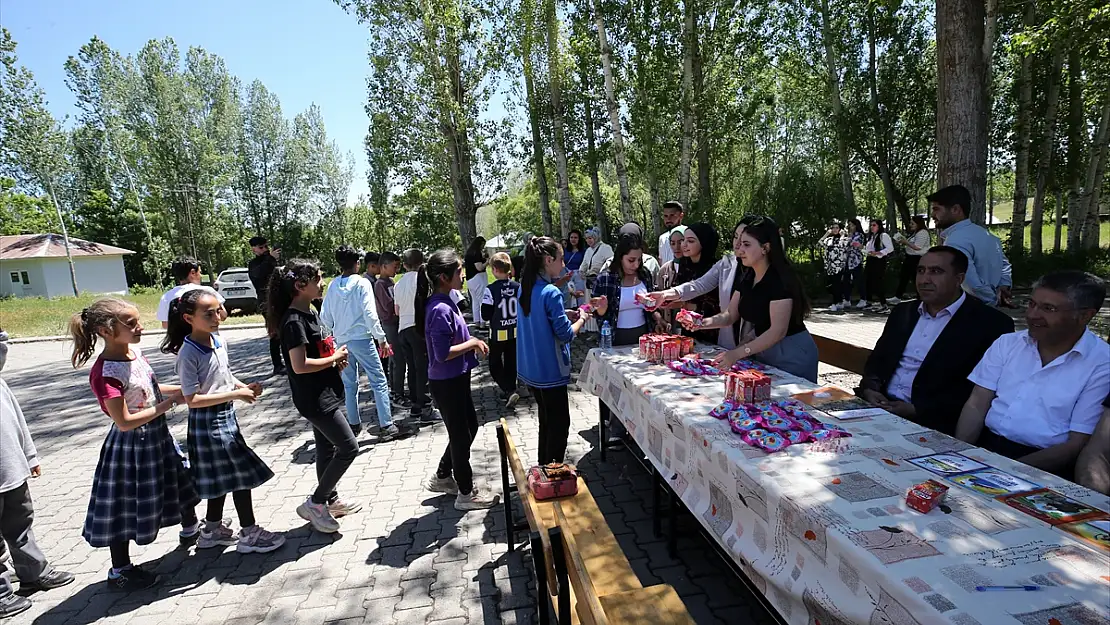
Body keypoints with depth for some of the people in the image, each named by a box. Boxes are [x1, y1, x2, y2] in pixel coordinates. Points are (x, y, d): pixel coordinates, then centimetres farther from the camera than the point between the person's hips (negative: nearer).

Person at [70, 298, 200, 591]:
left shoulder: (135, 352, -3)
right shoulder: (105, 373, -27)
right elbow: (124, 422, -28)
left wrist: (182, 389, 2)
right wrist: (169, 404, -24)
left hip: (157, 434, 8)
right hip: (131, 444, -8)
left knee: (179, 481, 25)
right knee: (125, 507, 9)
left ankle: (191, 528, 51)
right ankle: (120, 571, 29)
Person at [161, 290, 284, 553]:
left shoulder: (220, 342, 1)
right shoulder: (188, 354, -21)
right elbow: (192, 400, -22)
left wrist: (244, 387, 0)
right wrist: (235, 394, -23)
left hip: (226, 415, 8)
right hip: (207, 421, -8)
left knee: (223, 477, 19)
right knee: (242, 475, 0)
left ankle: (212, 530, 36)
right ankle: (250, 534, 14)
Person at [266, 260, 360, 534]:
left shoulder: (310, 313, 9)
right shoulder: (294, 321, -20)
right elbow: (300, 366, -25)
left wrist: (336, 357, 3)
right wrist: (334, 358, -14)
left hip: (324, 393, 9)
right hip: (314, 398, -9)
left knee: (327, 448, 19)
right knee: (348, 447, -6)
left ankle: (331, 500, 34)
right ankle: (314, 503, 7)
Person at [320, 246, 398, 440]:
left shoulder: (333, 285, 6)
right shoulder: (362, 283, -8)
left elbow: (325, 316, 7)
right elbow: (370, 313, -15)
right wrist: (381, 338, -10)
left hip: (342, 340, 6)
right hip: (361, 337, -6)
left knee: (350, 384, 16)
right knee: (379, 380, -1)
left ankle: (353, 424, 25)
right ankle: (386, 426, -4)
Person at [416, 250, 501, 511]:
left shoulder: (445, 303, 5)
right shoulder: (441, 309, -25)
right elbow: (443, 354, -26)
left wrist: (472, 341, 2)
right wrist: (472, 343, -15)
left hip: (456, 379, 10)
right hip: (447, 382, -10)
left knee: (469, 426, 22)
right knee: (461, 435, 6)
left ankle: (442, 477, 37)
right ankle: (466, 493, 25)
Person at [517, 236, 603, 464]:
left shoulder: (525, 288, 4)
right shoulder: (551, 293, -22)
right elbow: (565, 334, -19)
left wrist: (568, 315, 9)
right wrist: (581, 319, -2)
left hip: (530, 369, 9)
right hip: (549, 371, -9)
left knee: (547, 420, 22)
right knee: (559, 424, 6)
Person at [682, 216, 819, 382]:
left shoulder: (780, 280, -23)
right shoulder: (745, 278, 1)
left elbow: (778, 331, -27)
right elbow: (730, 315, 3)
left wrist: (738, 353, -33)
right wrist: (704, 323, -16)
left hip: (792, 354, -8)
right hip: (762, 349, 8)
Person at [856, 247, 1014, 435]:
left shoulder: (989, 323, -3)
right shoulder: (903, 312, 16)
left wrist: (917, 410, -18)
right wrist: (869, 388, -5)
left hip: (933, 420, -5)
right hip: (882, 405, 6)